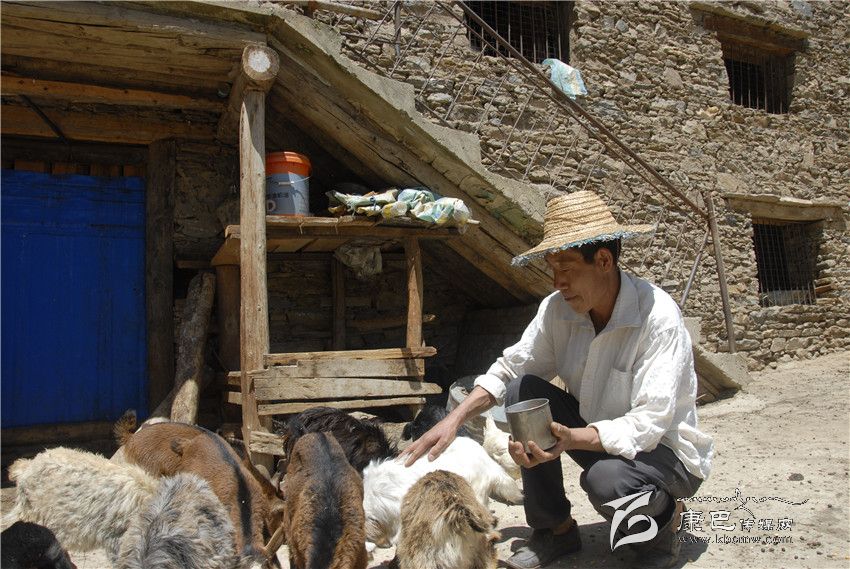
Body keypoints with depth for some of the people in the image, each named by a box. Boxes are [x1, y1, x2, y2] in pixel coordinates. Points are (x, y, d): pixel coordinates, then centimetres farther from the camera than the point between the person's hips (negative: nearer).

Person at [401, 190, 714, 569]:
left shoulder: (659, 317, -27)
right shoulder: (557, 309, -11)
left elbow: (649, 423, -31)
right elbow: (509, 368, -4)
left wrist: (571, 438, -46)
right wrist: (453, 420, -17)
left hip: (665, 451, -5)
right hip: (596, 433, 6)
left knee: (606, 479, -37)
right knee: (523, 391, -13)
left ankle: (665, 518, 2)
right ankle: (554, 528, 0)